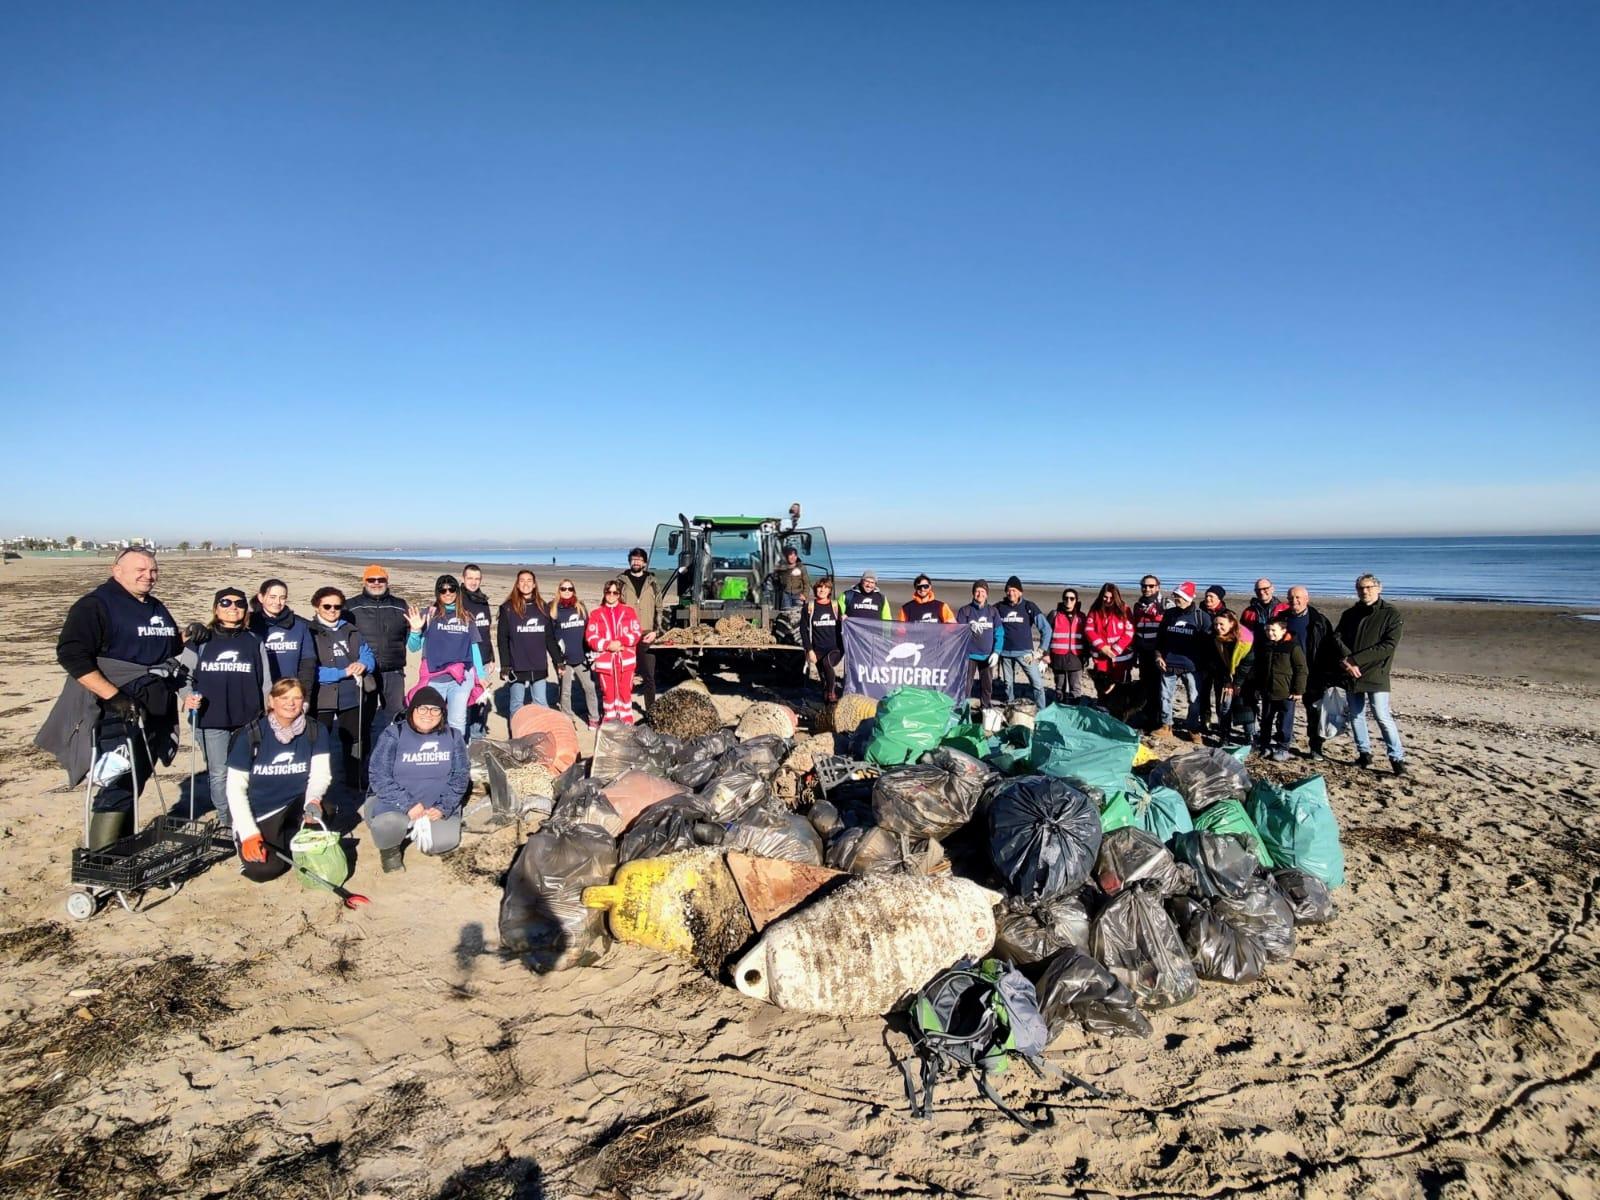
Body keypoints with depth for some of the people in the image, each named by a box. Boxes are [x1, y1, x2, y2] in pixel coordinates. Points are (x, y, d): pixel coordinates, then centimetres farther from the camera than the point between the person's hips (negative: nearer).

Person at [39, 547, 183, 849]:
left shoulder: (157, 608, 15)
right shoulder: (95, 605, -10)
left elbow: (169, 650, 27)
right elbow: (71, 655, -19)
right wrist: (113, 696, -25)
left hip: (151, 711, 8)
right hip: (115, 712, -8)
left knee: (135, 781, 14)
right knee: (118, 784, -11)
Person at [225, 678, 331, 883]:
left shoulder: (315, 732, -7)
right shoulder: (251, 734, -12)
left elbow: (321, 774, -13)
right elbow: (235, 788, -10)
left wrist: (313, 799, -37)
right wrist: (248, 833, -18)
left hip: (294, 807, 1)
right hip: (257, 816, -1)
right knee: (263, 869, -21)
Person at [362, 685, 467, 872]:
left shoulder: (452, 737, 1)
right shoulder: (393, 734, -8)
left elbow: (460, 776, 2)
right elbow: (379, 777, -14)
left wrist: (443, 808, -13)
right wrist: (408, 805, -25)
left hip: (435, 806, 3)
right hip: (393, 802, -3)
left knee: (445, 841, -20)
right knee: (388, 823, -35)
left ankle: (416, 827, 15)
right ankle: (390, 848, 3)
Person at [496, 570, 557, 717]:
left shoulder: (543, 607, 8)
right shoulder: (508, 608, -1)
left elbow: (550, 637, 12)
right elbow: (502, 639, -3)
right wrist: (505, 665, -10)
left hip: (539, 666, 3)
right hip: (517, 666, -3)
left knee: (541, 704, 7)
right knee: (516, 704, 6)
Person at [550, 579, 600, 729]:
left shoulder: (581, 608, 11)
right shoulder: (553, 610, 0)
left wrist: (590, 653, 8)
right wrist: (557, 659, -10)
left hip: (581, 657, 3)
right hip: (563, 659, -3)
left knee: (590, 687, 4)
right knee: (565, 691, 5)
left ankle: (594, 719, 14)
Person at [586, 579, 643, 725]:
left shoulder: (628, 611, 6)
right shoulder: (596, 614, 6)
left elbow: (637, 633, -1)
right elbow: (590, 638, -1)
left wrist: (620, 642, -15)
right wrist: (608, 645, -15)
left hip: (625, 659, 0)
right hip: (605, 660, 0)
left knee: (625, 692, 4)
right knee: (608, 693, 8)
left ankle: (627, 722, 14)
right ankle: (610, 722, 19)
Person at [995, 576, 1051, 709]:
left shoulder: (1029, 607, -4)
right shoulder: (999, 607, 1)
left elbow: (1046, 628, -2)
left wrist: (1042, 649, -6)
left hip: (1025, 652, -2)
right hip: (1005, 652, 2)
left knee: (1038, 683, -7)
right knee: (1008, 683, 11)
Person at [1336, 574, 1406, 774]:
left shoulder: (1391, 613, -3)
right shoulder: (1349, 614, 12)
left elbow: (1388, 646, -12)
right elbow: (1337, 637, 3)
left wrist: (1355, 659, -16)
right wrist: (1346, 661, -16)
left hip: (1376, 675, -5)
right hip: (1351, 675, 5)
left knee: (1382, 716, -10)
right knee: (1355, 715, 10)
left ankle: (1397, 758, -2)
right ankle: (1364, 753, 21)